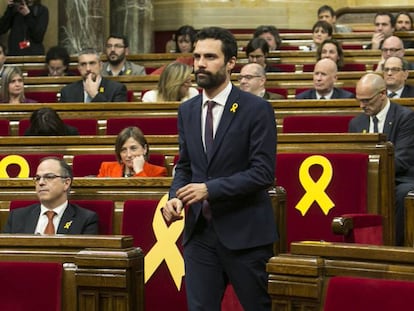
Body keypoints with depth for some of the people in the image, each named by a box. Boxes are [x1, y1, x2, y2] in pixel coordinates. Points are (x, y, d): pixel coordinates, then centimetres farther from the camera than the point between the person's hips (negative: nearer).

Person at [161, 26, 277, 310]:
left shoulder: (256, 109, -8)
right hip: (199, 231, 5)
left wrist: (210, 189, -20)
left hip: (244, 233, -5)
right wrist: (176, 197, -3)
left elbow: (263, 172, -13)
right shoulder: (187, 111, 11)